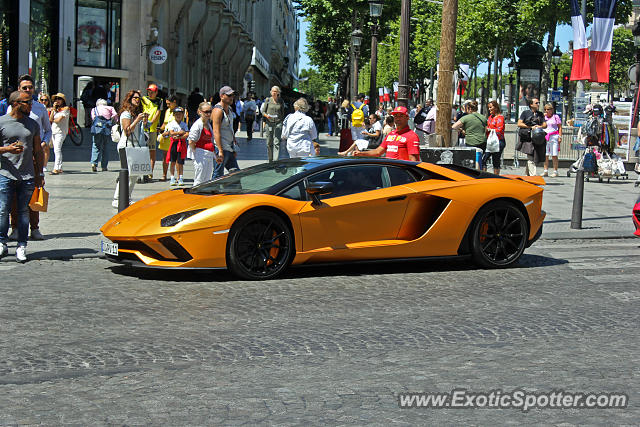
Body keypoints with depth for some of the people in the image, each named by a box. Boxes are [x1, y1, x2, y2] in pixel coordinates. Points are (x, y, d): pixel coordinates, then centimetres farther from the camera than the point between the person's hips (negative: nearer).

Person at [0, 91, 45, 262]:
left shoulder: (33, 124, 12)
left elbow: (38, 151, 16)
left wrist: (40, 174, 13)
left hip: (28, 177, 3)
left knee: (24, 211, 4)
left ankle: (22, 246, 8)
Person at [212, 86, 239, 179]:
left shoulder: (229, 109, 16)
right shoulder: (218, 110, -13)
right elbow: (216, 132, -20)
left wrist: (234, 149, 22)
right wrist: (220, 151, -26)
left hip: (229, 148, 10)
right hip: (222, 148, -9)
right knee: (218, 175, -6)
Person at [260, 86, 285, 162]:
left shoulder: (281, 101, 7)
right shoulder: (268, 100, 5)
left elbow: (283, 113, 13)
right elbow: (263, 111, 7)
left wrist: (283, 122, 8)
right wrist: (266, 115, -14)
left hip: (278, 123, -1)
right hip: (269, 123, 1)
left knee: (277, 142, -11)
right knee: (269, 142, 5)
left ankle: (275, 161, -15)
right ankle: (270, 160, 17)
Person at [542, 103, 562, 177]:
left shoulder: (556, 117, 3)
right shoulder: (544, 117, 14)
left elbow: (560, 127, 3)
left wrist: (560, 137, -5)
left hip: (554, 137, -4)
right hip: (545, 137, 4)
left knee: (554, 155, -5)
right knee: (545, 155, 2)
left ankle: (555, 171, -1)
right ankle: (545, 171, 7)